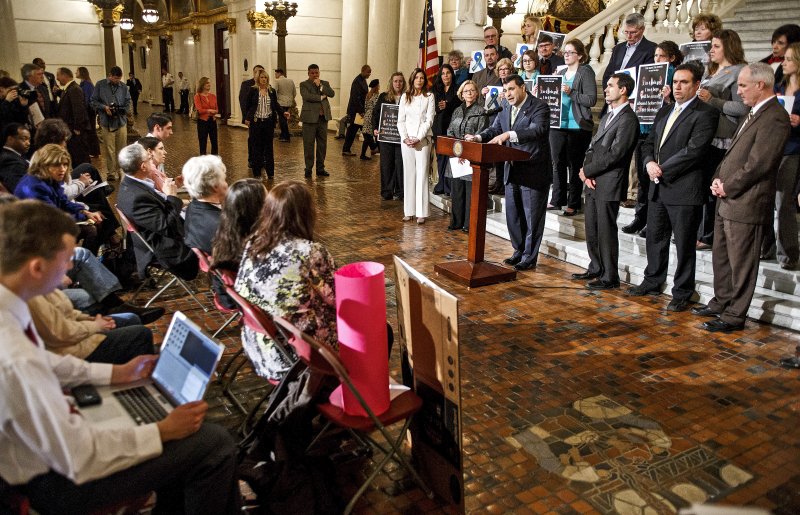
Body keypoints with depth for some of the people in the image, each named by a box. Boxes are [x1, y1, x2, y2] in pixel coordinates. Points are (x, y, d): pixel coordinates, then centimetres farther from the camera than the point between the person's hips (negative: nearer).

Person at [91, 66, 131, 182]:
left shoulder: (123, 87, 6)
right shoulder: (100, 85, 0)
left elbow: (128, 102, 11)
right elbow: (94, 101, 1)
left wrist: (124, 110, -8)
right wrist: (104, 107, -16)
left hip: (121, 121, 2)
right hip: (106, 122, -2)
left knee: (122, 149, 9)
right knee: (109, 150, 2)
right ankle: (111, 173, 10)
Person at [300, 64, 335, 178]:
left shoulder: (325, 83, 16)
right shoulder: (304, 84, 3)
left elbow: (332, 94, -1)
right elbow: (307, 97, -15)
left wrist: (320, 85, -9)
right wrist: (321, 97, -7)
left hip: (323, 117, 4)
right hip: (310, 118, -4)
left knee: (322, 144, 7)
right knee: (308, 145, -2)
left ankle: (320, 168, 15)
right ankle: (308, 169, 5)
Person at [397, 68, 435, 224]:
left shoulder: (429, 96, 3)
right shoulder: (405, 97, 11)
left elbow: (429, 120, -3)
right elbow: (400, 120, 8)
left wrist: (418, 138, -12)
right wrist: (405, 138, -6)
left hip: (423, 140, -3)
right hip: (406, 140, 3)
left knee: (422, 174, -5)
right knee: (408, 174, 3)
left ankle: (421, 213, -5)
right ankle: (409, 211, 6)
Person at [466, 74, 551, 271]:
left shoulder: (539, 107, -12)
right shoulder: (506, 109, 10)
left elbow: (537, 130, -28)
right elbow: (494, 129, 10)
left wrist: (509, 134, -39)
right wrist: (479, 137, -11)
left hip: (534, 172, -7)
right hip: (512, 171, 7)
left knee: (532, 218, 2)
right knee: (513, 216, 15)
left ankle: (529, 258, 13)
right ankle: (519, 252, 31)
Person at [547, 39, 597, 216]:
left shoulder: (586, 72, -4)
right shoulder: (561, 73, 17)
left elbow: (591, 99, -12)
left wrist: (571, 92, -19)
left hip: (577, 127, -6)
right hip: (558, 125, 7)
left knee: (574, 165, -1)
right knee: (558, 163, 10)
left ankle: (573, 204, 6)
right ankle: (557, 200, 19)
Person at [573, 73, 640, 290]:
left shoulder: (628, 119, -12)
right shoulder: (607, 116, 19)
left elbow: (614, 154, -19)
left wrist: (587, 170, -11)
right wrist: (587, 173, -1)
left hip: (609, 183, -9)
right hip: (593, 182, 9)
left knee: (606, 231, -2)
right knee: (591, 229, 15)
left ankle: (609, 277, 8)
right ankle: (595, 268, 28)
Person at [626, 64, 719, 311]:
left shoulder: (705, 113, -8)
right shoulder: (664, 111, 16)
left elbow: (694, 150, -18)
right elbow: (649, 142, 16)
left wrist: (662, 169, -15)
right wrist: (649, 163, -5)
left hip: (684, 190, -7)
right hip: (658, 188, 8)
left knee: (684, 245, 2)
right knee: (655, 238, 18)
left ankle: (682, 294, 13)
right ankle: (652, 282, 34)